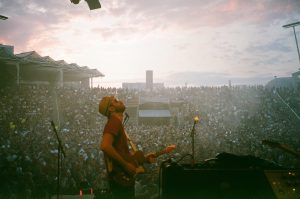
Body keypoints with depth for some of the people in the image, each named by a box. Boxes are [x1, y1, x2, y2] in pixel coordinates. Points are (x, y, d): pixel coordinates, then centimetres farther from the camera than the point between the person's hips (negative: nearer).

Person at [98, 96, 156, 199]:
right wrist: (126, 165, -21)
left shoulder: (118, 124, 17)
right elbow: (105, 146, -29)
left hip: (125, 178, 10)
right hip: (120, 180, -10)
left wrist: (143, 159, 11)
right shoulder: (114, 122, -13)